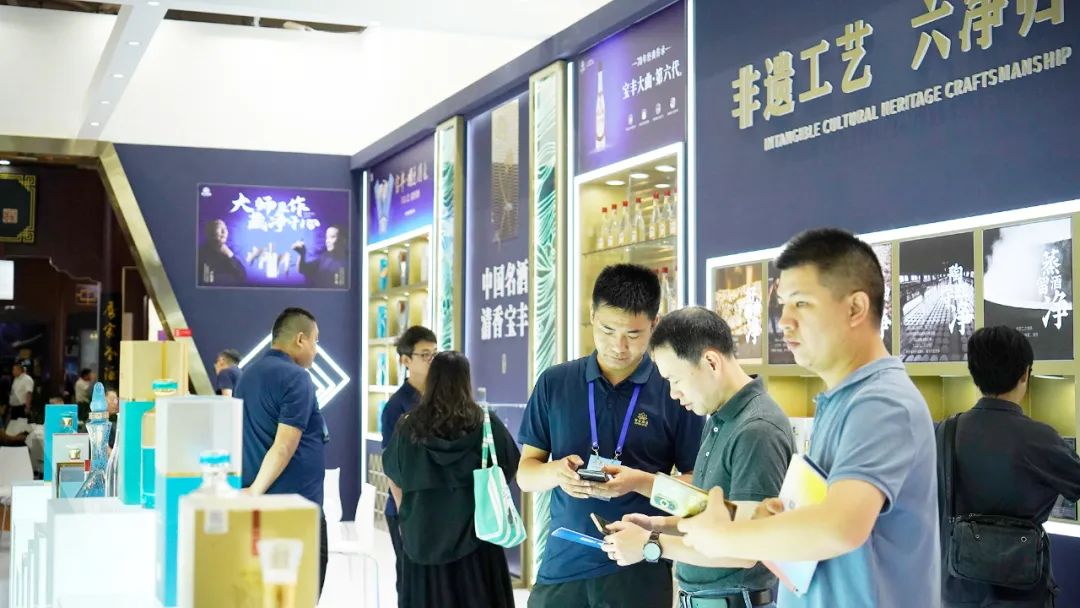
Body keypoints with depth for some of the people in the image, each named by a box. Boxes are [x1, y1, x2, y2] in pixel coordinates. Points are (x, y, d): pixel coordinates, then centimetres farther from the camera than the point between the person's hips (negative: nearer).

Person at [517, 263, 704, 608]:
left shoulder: (675, 391, -3)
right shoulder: (554, 383, 4)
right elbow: (525, 473, 7)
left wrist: (641, 481, -19)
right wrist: (556, 471, -15)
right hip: (562, 565, 3)